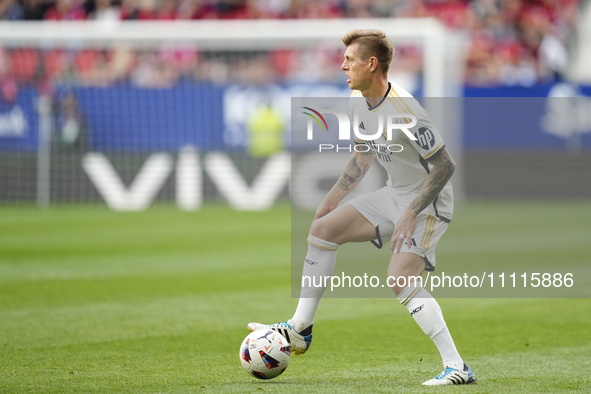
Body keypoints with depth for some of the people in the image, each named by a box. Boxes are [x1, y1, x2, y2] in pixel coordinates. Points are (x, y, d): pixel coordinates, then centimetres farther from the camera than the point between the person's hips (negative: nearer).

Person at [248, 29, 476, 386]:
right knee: (323, 228, 7)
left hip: (430, 202, -9)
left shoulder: (405, 112, -28)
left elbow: (445, 166, -25)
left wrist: (411, 214, -27)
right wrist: (334, 199, 17)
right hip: (394, 195, 9)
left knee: (400, 277, -25)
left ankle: (457, 367, -23)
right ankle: (300, 330, 15)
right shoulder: (359, 102, 0)